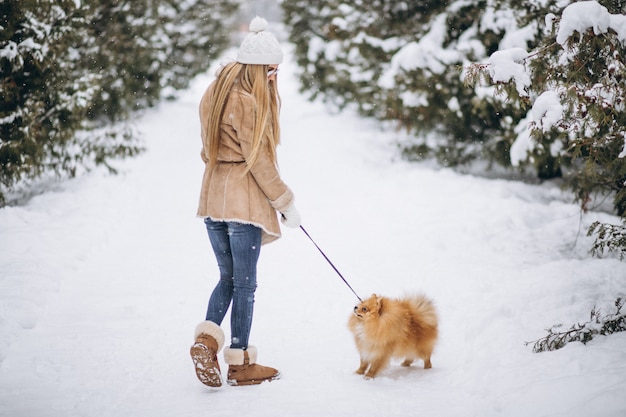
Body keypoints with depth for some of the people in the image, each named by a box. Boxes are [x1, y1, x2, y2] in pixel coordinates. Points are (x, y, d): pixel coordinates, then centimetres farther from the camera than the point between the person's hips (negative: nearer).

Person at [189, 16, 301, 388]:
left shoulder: (217, 93, 11)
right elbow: (259, 161, -15)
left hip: (213, 197, 8)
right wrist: (286, 202, -7)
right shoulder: (248, 102, -16)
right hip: (243, 200, -8)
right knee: (245, 284, 2)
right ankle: (240, 363, 9)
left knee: (227, 278, 17)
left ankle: (207, 339, -2)